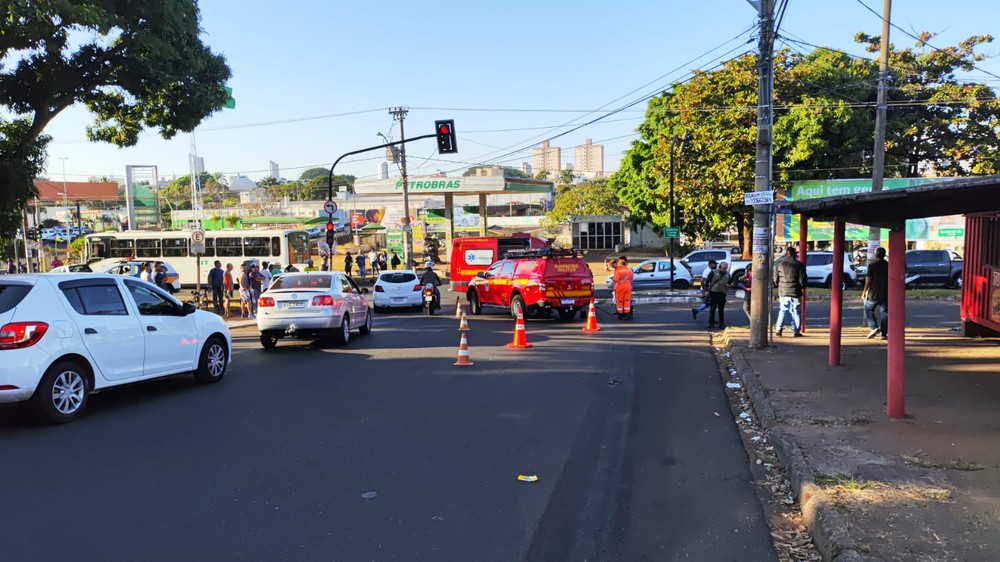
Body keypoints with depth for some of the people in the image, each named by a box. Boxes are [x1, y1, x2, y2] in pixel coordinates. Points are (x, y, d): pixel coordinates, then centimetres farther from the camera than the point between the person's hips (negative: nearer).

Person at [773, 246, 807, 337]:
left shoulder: (779, 264, -1)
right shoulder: (799, 265, -6)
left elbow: (775, 279, 3)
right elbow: (802, 280, -5)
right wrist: (802, 286, 16)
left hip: (783, 292, 1)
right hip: (795, 292, -1)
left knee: (783, 310, 13)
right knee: (795, 312, 7)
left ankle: (779, 329, 4)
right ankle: (797, 331, 8)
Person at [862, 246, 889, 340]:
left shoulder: (872, 265, -8)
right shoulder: (888, 265, 4)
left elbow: (868, 280, -10)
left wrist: (864, 292, 0)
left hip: (874, 293, -3)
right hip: (886, 294, 3)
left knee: (868, 309, 13)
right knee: (884, 312, 6)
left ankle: (873, 327, -4)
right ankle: (885, 334, 5)